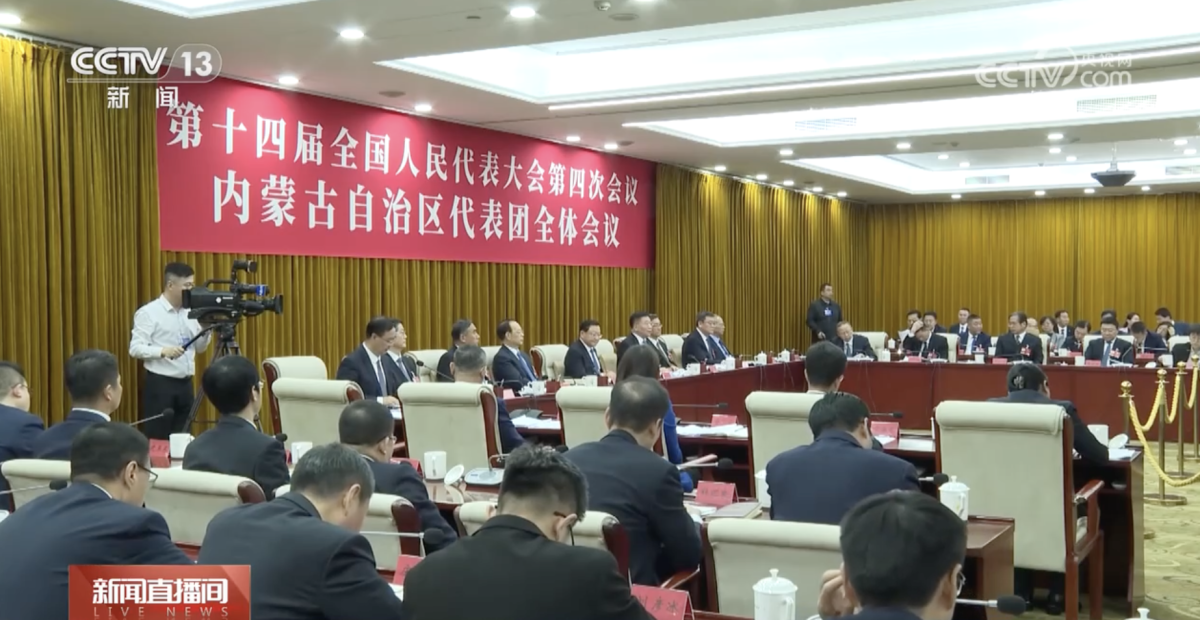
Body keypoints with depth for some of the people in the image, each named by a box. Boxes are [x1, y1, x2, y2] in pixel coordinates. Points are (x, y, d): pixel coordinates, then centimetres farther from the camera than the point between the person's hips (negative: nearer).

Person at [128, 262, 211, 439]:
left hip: (185, 384, 6)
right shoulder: (148, 312, -8)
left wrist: (205, 330, -3)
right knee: (157, 441, -2)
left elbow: (200, 347, 16)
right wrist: (163, 351, -28)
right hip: (160, 385, -6)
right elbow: (135, 348, -14)